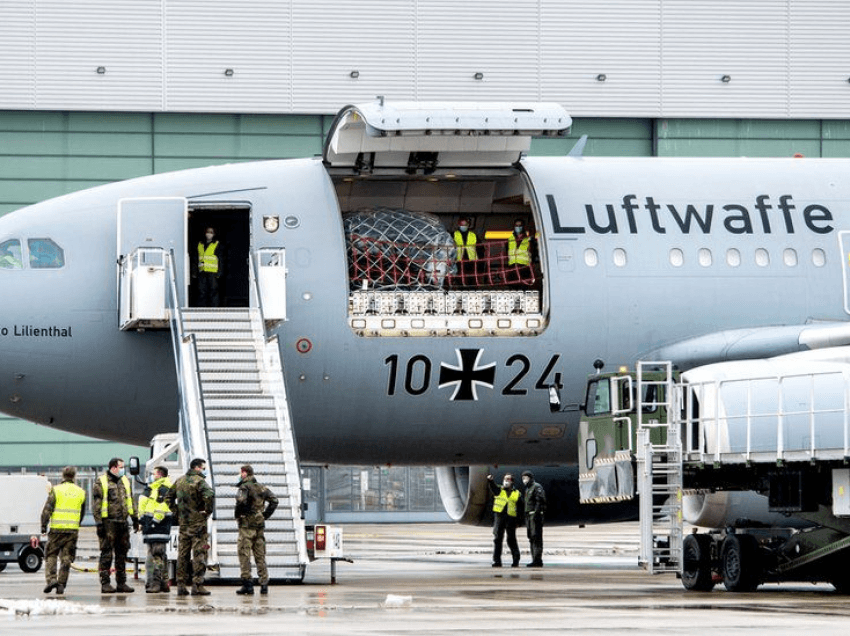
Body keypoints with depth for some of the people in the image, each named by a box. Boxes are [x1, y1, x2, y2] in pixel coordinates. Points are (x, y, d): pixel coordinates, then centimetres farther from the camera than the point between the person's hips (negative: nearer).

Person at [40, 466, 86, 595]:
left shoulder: (56, 490, -3)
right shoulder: (81, 492, 8)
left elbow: (47, 509, -7)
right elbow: (82, 513, 16)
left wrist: (43, 525, -2)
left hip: (57, 528, -3)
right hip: (73, 530, 3)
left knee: (51, 555, 7)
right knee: (66, 558, 6)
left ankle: (51, 579, -11)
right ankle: (61, 584, 2)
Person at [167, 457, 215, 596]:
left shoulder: (180, 481, 11)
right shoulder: (199, 481, -11)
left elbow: (169, 496, 20)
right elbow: (209, 496, -28)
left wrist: (176, 512, 18)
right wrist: (207, 511, -14)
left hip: (183, 522, 6)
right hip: (198, 522, -6)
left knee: (182, 554, 10)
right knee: (199, 554, -3)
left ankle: (181, 585, 9)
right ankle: (197, 585, -7)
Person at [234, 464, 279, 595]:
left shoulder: (244, 487, -8)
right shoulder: (261, 488, 13)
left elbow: (241, 501, -26)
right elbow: (274, 501, 11)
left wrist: (238, 515, -10)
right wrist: (265, 515, 11)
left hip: (247, 525, -6)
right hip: (260, 525, 6)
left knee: (244, 555, -3)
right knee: (260, 556, 9)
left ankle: (247, 584, -8)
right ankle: (264, 584, 5)